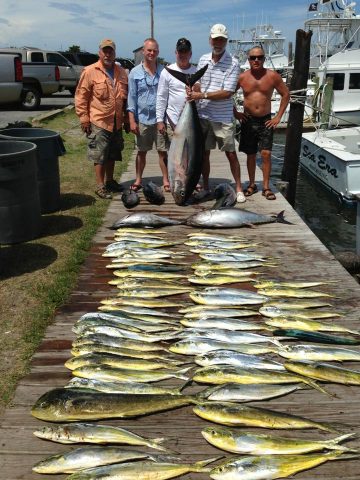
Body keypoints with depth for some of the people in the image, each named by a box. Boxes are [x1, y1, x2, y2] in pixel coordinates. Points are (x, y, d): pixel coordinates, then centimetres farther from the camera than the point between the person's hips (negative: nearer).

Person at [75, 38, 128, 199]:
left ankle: (109, 180, 30)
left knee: (113, 154, 15)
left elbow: (126, 97, 16)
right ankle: (100, 186, 6)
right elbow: (81, 97, -7)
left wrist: (126, 118, 14)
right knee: (100, 155, -2)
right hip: (99, 122, -6)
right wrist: (84, 118, -11)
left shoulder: (121, 72, 10)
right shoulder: (90, 72, -7)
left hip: (117, 123, 6)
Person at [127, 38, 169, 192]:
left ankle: (166, 181, 13)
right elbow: (132, 97, 2)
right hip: (142, 119, 0)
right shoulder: (135, 73, 2)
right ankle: (138, 180, 22)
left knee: (163, 151, 3)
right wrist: (132, 120, -5)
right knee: (141, 151, 11)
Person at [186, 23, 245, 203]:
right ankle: (205, 187, 24)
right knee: (204, 153, 11)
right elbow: (199, 84, 13)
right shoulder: (203, 60, 8)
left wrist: (202, 95, -19)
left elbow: (227, 93, -16)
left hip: (223, 117, -4)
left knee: (231, 154, 2)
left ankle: (239, 189, 13)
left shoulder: (233, 63, -9)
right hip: (203, 115, 4)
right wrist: (192, 90, -11)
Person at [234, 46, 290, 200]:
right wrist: (235, 112, 1)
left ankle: (266, 187, 2)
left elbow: (286, 94, 3)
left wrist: (278, 116, -1)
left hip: (266, 120, -1)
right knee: (251, 154, 8)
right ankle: (252, 185, 21)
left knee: (266, 154, -7)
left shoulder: (272, 76, -4)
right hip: (248, 120, 1)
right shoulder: (242, 77, -2)